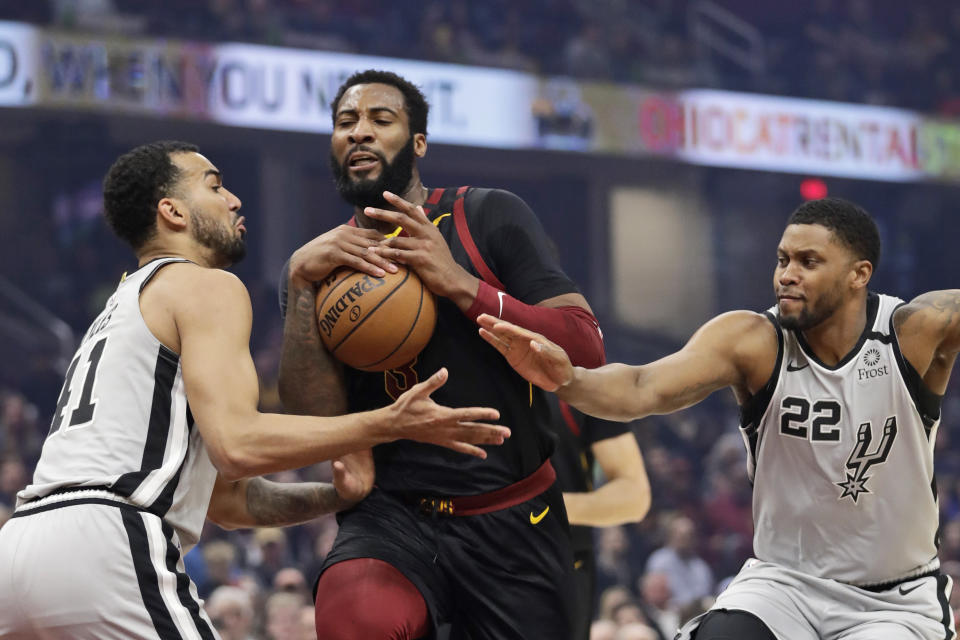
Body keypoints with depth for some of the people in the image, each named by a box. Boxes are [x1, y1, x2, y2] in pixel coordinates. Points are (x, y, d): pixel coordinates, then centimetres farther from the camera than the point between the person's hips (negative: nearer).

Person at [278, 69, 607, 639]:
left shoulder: (490, 218, 2)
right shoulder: (325, 261, 9)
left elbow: (587, 351, -8)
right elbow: (314, 417, -5)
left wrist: (460, 284, -17)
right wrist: (302, 280, -14)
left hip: (512, 525, 0)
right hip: (392, 515, 0)